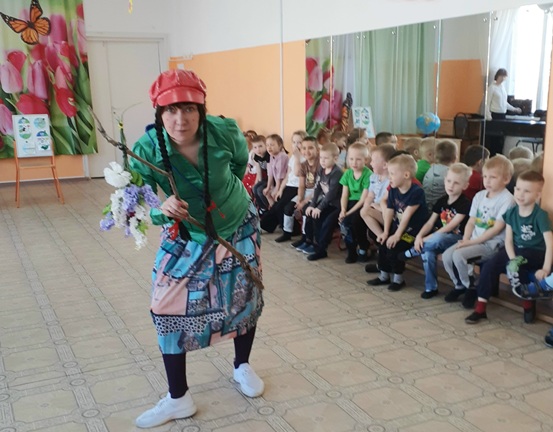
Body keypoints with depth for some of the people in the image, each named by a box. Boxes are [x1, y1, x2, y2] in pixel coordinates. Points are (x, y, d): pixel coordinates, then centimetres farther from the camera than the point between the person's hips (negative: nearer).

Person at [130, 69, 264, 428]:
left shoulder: (225, 132, -26)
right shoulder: (147, 150, -29)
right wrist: (162, 209, -47)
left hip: (238, 228, 1)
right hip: (185, 237, 0)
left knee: (246, 299, 14)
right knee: (169, 308, -4)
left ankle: (243, 366, 43)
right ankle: (179, 399, 14)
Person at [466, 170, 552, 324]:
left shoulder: (540, 215, -16)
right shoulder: (511, 212, -1)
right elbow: (508, 240, -2)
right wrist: (513, 259, -19)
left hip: (536, 254, -5)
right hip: (516, 250, 5)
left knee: (512, 269, -32)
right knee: (489, 265, -17)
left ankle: (528, 301, -8)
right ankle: (480, 308, -12)